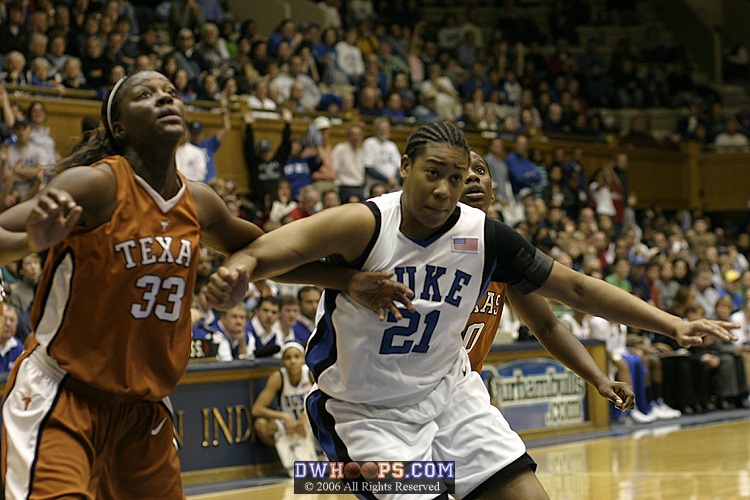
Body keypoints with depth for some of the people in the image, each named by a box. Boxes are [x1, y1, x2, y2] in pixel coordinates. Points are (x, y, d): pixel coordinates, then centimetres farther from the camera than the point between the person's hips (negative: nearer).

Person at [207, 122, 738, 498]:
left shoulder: (484, 237, -9)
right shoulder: (366, 225, -22)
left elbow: (576, 288, -1)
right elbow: (283, 244, -40)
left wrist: (674, 326, -5)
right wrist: (237, 272, -63)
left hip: (449, 391, 5)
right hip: (370, 411, -4)